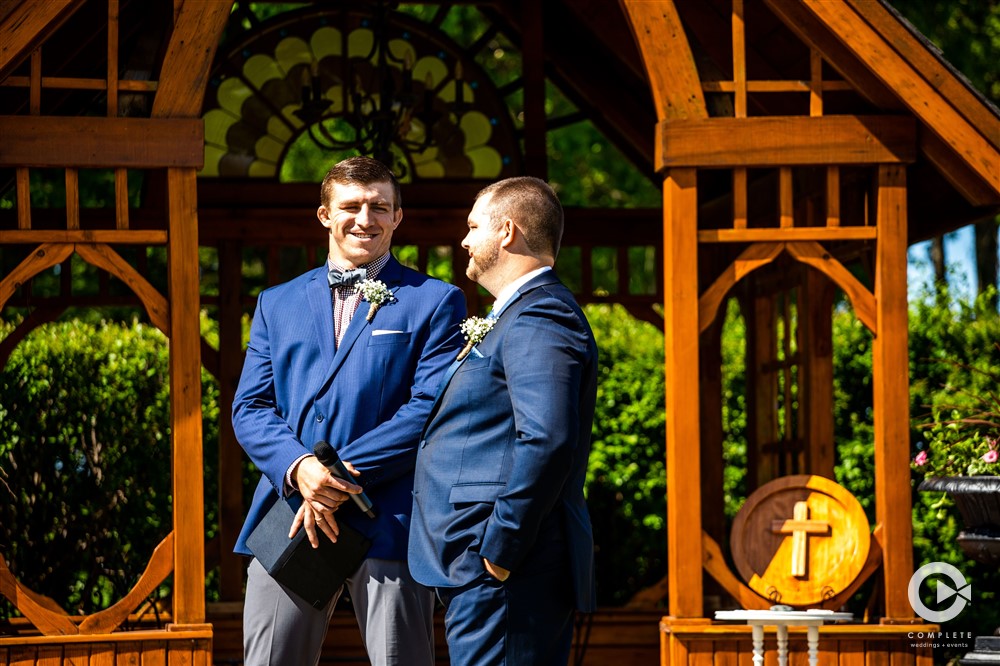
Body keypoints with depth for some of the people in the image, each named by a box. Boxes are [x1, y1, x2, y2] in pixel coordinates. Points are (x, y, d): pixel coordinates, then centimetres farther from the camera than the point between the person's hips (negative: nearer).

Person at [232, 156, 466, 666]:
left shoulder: (434, 302, 6)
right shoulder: (276, 304, 18)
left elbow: (429, 409, -5)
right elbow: (250, 408, 10)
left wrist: (344, 474, -13)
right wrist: (298, 468, -11)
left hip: (386, 523, -3)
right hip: (289, 514, 3)